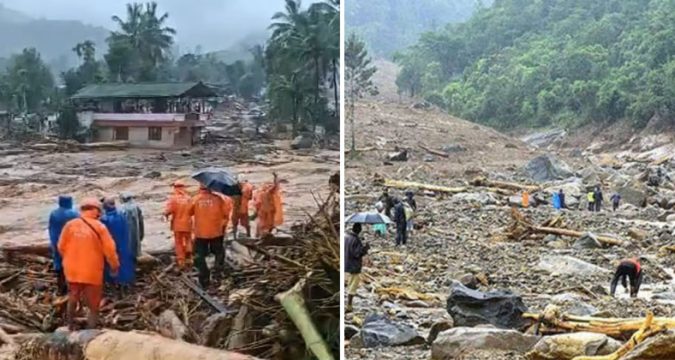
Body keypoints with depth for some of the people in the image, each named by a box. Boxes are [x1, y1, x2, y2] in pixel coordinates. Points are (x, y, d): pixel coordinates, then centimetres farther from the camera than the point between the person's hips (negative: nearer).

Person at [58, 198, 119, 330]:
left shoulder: (70, 225, -4)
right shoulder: (99, 227, -12)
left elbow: (61, 247, 3)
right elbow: (109, 249, -10)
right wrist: (114, 266, 6)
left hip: (72, 271, 3)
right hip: (92, 273, -3)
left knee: (72, 300, 23)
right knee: (93, 306, 9)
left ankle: (71, 328, 33)